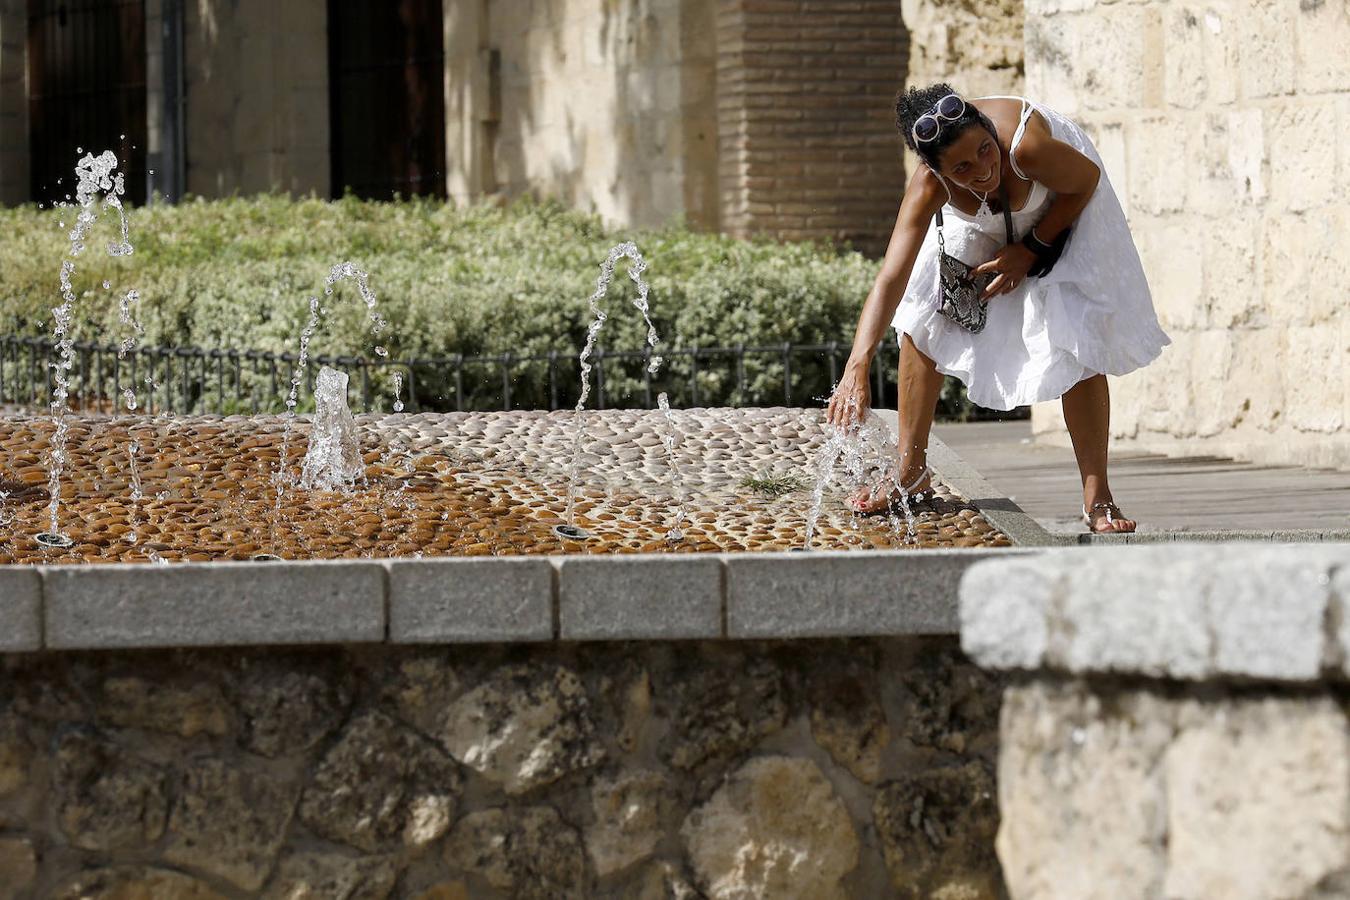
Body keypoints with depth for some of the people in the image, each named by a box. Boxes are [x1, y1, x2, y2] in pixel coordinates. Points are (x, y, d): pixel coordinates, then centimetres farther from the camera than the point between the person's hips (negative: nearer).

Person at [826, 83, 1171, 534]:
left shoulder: (1027, 146, -45)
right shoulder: (928, 187, -37)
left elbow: (1087, 180, -22)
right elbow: (891, 278, -41)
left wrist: (1030, 252, -20)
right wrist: (857, 368, -52)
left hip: (1062, 210, -3)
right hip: (982, 224, 3)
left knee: (1078, 341, -15)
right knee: (921, 320, -2)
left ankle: (1097, 498, -10)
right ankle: (911, 474, 13)